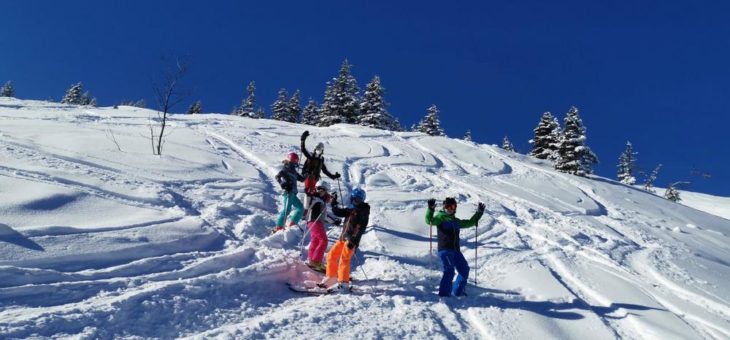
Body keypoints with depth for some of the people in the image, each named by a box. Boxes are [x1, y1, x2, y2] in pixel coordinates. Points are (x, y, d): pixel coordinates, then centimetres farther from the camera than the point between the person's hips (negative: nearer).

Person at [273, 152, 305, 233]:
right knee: (287, 209, -15)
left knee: (300, 208, 12)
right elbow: (278, 176, -21)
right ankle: (279, 227, -12)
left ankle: (291, 224, 16)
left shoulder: (293, 170, 20)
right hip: (288, 192, -9)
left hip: (292, 193, 9)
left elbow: (301, 179, 23)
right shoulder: (285, 169, -5)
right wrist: (282, 184, -33)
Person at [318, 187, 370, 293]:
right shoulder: (350, 209, 18)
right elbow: (338, 212, 23)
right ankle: (331, 279, 18)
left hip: (351, 240, -8)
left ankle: (343, 284, -16)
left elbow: (361, 228, -15)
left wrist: (353, 240, -23)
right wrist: (334, 204, 8)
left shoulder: (363, 211, -5)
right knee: (331, 255, 8)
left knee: (344, 259, -17)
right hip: (343, 237, 8)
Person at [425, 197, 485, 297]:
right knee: (449, 270, -20)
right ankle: (443, 294, -15)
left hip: (455, 250, 8)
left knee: (464, 269, 11)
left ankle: (457, 292, 25)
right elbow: (429, 220, -14)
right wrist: (430, 209, -30)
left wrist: (479, 212, 29)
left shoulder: (456, 221, 22)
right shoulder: (441, 217, 3)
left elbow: (469, 223, 32)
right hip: (444, 249, -8)